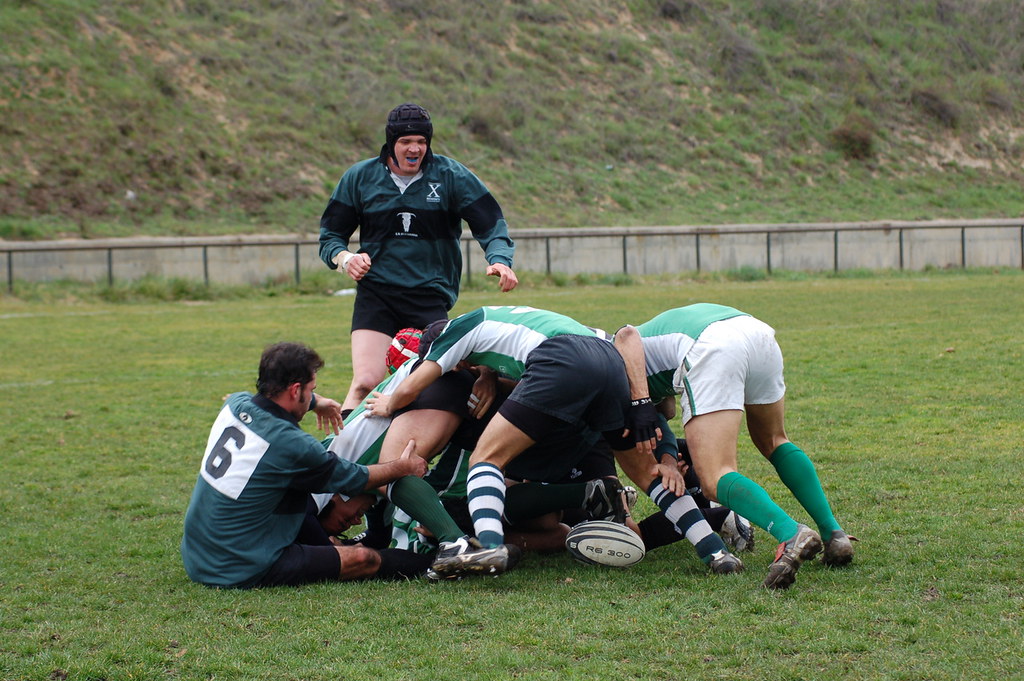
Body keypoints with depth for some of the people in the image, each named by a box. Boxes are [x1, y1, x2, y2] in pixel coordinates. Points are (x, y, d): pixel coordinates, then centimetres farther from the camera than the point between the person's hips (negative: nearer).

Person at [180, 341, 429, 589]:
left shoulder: (235, 405, -1)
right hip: (241, 573, -8)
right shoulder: (293, 445, -21)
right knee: (363, 559, -2)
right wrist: (404, 467, 15)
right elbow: (353, 480, -3)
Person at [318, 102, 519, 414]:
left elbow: (491, 224, 0)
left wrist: (500, 259, -20)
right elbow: (330, 233, 12)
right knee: (366, 382, -15)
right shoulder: (359, 177, 6)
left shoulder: (452, 176, 2)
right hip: (375, 293, 0)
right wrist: (344, 257, -10)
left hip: (432, 297, 0)